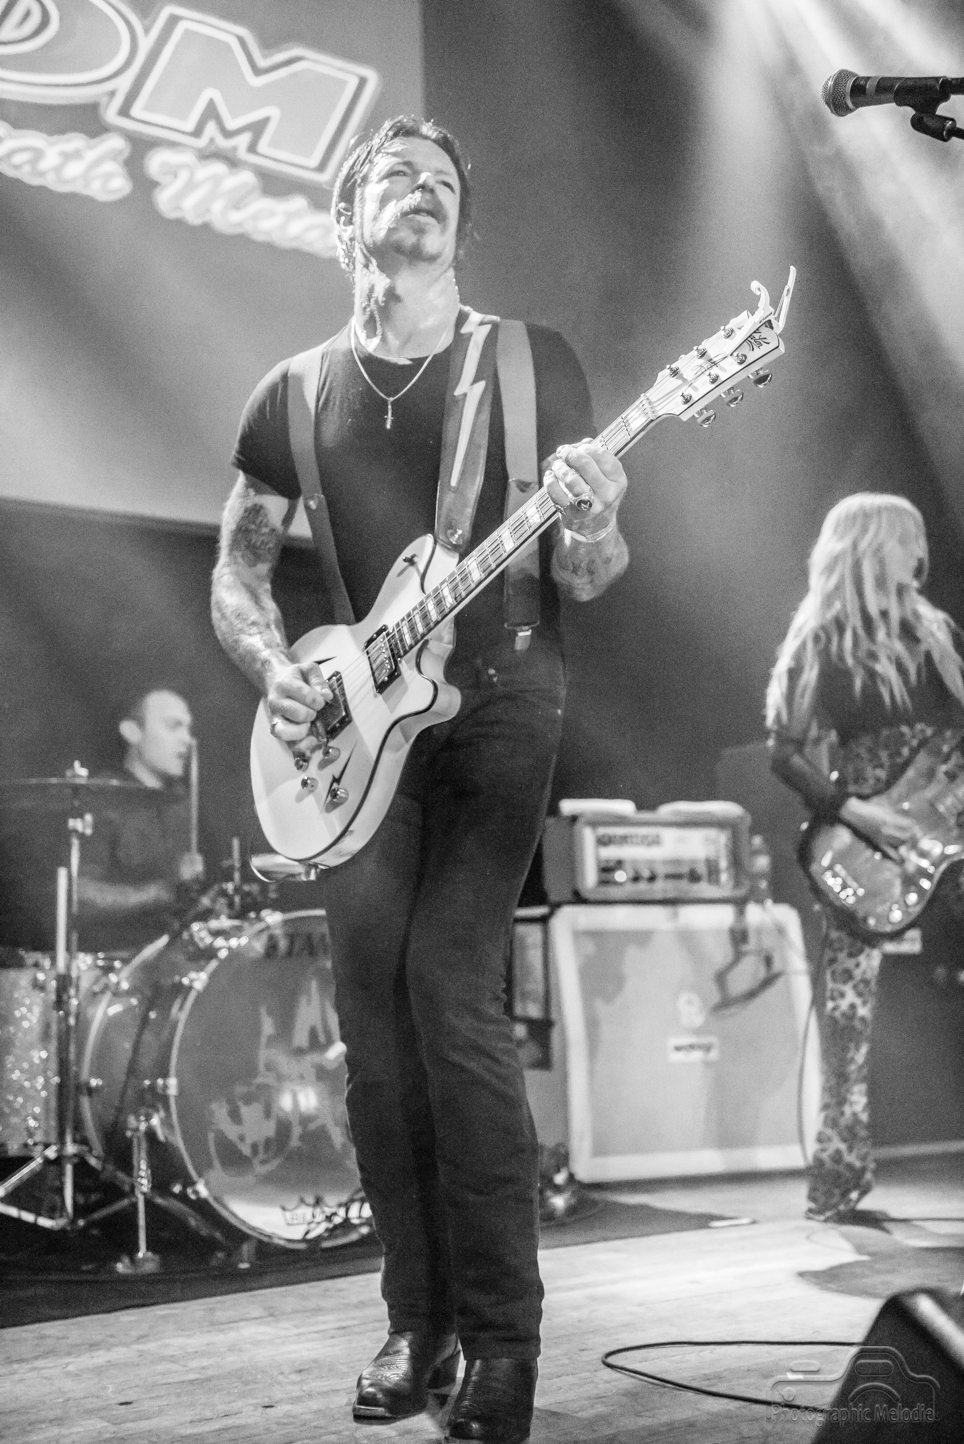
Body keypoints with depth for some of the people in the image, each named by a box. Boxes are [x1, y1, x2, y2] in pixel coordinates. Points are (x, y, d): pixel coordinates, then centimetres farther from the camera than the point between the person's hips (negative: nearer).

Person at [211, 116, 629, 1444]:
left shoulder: (533, 362, 2)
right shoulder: (295, 395, 8)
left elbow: (581, 581, 0)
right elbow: (236, 574, 12)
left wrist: (590, 529, -23)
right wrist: (277, 667, -8)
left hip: (501, 702, -3)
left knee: (449, 986, -15)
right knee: (374, 1005, -2)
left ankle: (501, 1337, -3)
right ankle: (418, 1323, 12)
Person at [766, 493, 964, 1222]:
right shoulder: (823, 645, -3)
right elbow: (787, 753, -7)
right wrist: (855, 811, -17)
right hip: (866, 846, -5)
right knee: (850, 1005, -3)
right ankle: (840, 1175, 7)